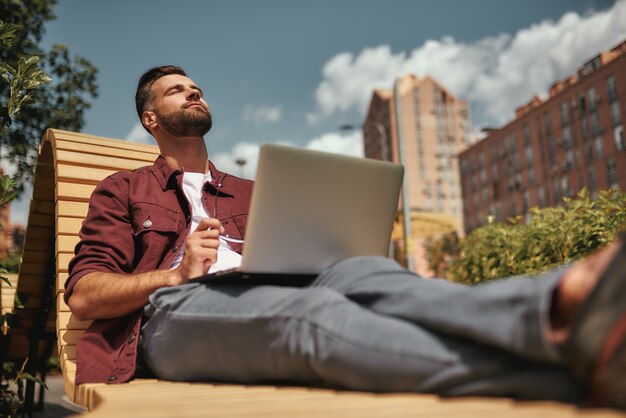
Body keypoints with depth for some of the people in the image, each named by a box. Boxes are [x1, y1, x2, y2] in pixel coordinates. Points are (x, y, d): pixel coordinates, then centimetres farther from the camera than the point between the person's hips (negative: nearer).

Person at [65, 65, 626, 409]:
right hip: (175, 311, -4)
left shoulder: (249, 193, 32)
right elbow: (83, 296, 8)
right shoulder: (122, 191, 21)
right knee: (309, 310, -38)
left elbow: (285, 263, 22)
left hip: (260, 299, 4)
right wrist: (177, 272, -8)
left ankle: (562, 306, -60)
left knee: (362, 273, -31)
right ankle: (575, 371, -60)